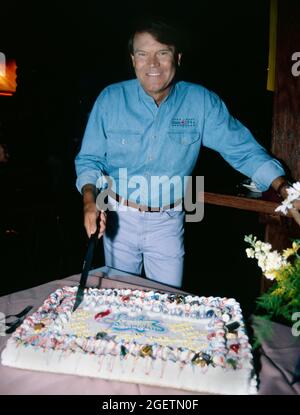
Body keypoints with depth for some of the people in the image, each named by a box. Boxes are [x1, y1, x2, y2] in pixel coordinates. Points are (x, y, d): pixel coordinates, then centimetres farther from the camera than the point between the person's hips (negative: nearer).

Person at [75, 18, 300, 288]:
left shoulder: (202, 102, -7)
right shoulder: (111, 99, -7)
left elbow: (244, 150, -7)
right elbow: (89, 158, -4)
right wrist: (89, 200, -21)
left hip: (168, 223, 0)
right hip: (119, 218, 1)